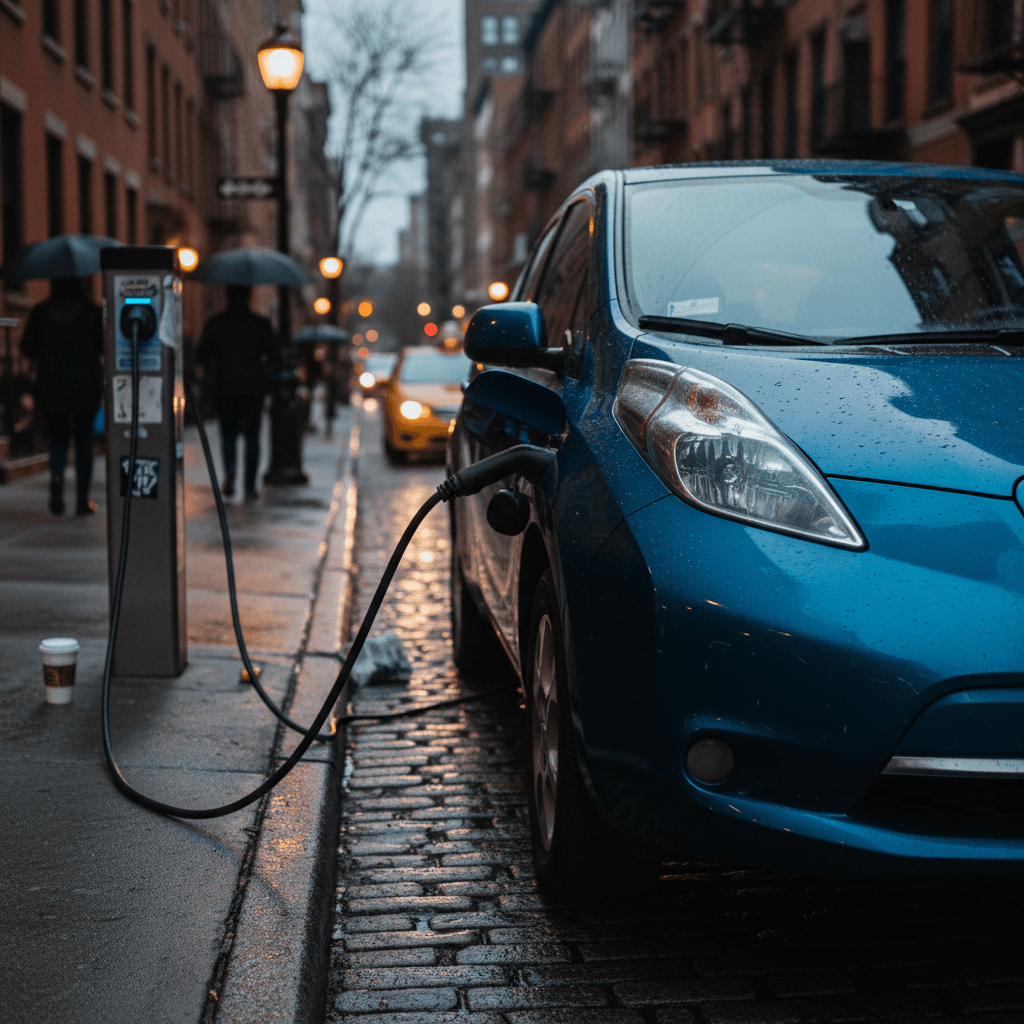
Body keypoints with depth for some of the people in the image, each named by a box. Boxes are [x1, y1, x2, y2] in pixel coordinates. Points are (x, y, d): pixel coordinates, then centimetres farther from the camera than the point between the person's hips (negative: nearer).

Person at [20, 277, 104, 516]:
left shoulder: (40, 312, -1)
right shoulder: (92, 310, -6)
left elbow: (27, 347, -2)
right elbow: (104, 346, -6)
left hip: (50, 386, 1)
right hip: (86, 386, -1)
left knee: (58, 438, 11)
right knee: (83, 439, 8)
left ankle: (57, 476, -20)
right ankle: (82, 500, 7)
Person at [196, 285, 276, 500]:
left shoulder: (215, 323, 0)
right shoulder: (261, 324, -2)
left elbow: (201, 356, -2)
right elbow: (273, 355, -3)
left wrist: (211, 373, 17)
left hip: (223, 388, 1)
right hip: (253, 388, -1)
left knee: (228, 433, 13)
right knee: (252, 436, 7)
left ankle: (229, 468, -17)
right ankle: (250, 487, 4)